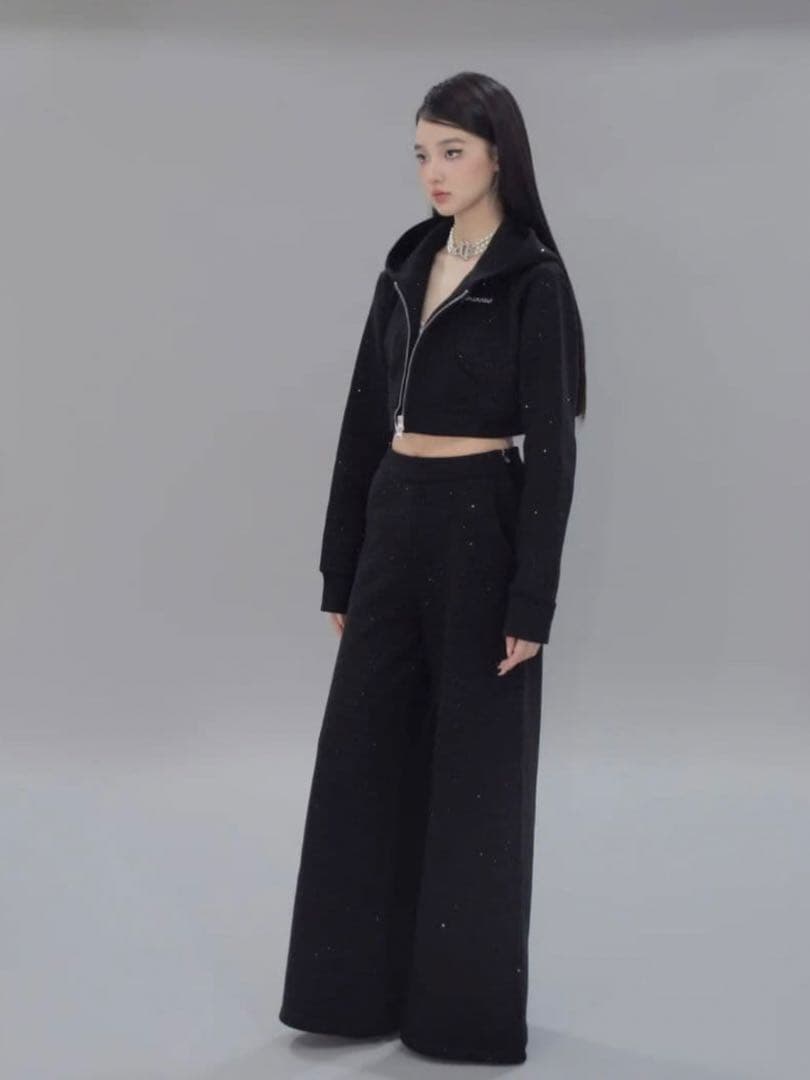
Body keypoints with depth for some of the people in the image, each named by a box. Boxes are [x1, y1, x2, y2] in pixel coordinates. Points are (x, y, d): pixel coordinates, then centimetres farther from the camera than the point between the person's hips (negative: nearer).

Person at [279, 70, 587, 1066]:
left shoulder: (533, 278, -9)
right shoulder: (407, 268, 12)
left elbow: (552, 446, -13)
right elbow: (364, 420, 13)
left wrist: (533, 598, -17)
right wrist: (340, 566, 11)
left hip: (480, 526, -7)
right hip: (393, 524, 7)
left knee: (473, 765, 3)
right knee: (365, 754, 9)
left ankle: (468, 1004, 17)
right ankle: (360, 986, 22)